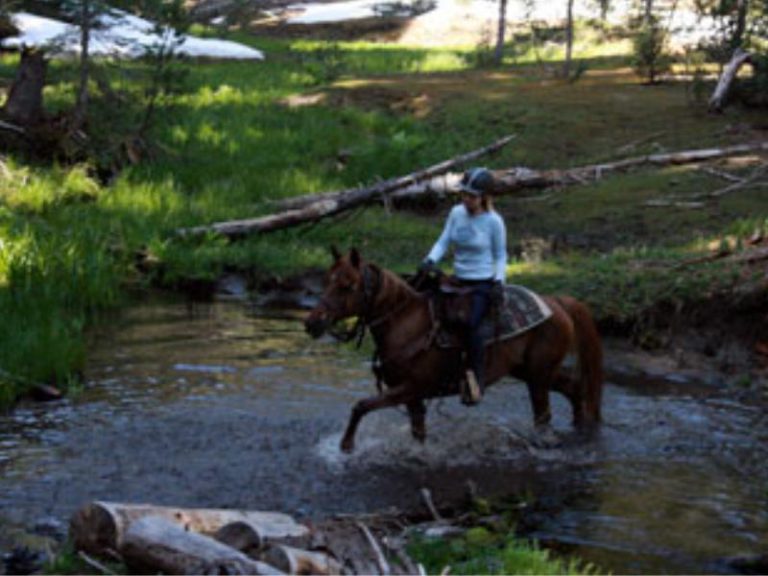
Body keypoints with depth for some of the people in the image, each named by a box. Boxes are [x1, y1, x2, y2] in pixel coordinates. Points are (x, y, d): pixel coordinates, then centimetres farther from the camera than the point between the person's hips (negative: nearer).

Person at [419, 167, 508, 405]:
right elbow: (443, 241, 2)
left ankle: (477, 379, -18)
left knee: (470, 324, -27)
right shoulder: (457, 213, 2)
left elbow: (500, 255, -1)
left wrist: (499, 281, -14)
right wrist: (430, 260, -16)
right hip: (459, 280, 7)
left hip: (483, 284, -7)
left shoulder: (494, 221, -10)